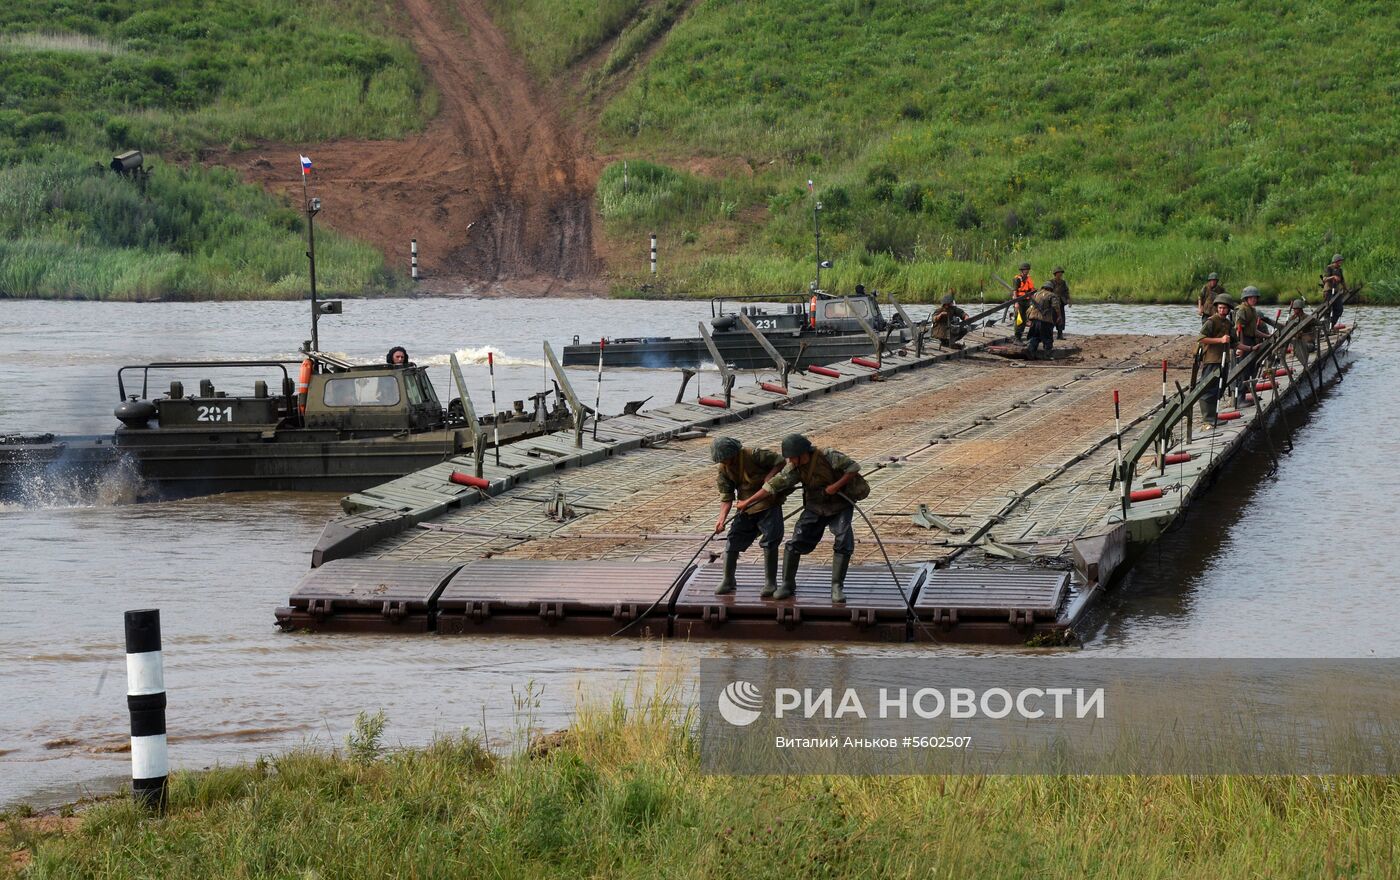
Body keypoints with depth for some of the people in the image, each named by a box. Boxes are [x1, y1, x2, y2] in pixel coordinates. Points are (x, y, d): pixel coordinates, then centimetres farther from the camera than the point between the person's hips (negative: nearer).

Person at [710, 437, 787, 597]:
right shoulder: (723, 469, -3)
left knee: (770, 542, -9)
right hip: (746, 508, 5)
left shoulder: (753, 455, -19)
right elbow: (726, 496, -3)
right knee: (733, 543, 1)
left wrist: (770, 476, -26)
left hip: (769, 505, -5)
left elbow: (780, 461, -10)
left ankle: (770, 582, 4)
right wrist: (722, 518, -16)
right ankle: (728, 581, 17)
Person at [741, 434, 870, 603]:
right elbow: (772, 486, -9)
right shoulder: (794, 469, -10)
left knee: (843, 543, -18)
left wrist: (837, 485, -27)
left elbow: (853, 468, -19)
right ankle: (787, 583, 7)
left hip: (840, 507, -3)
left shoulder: (829, 457, -23)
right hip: (815, 508, 3)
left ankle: (837, 587, -7)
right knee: (796, 543, -7)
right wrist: (748, 502, -9)